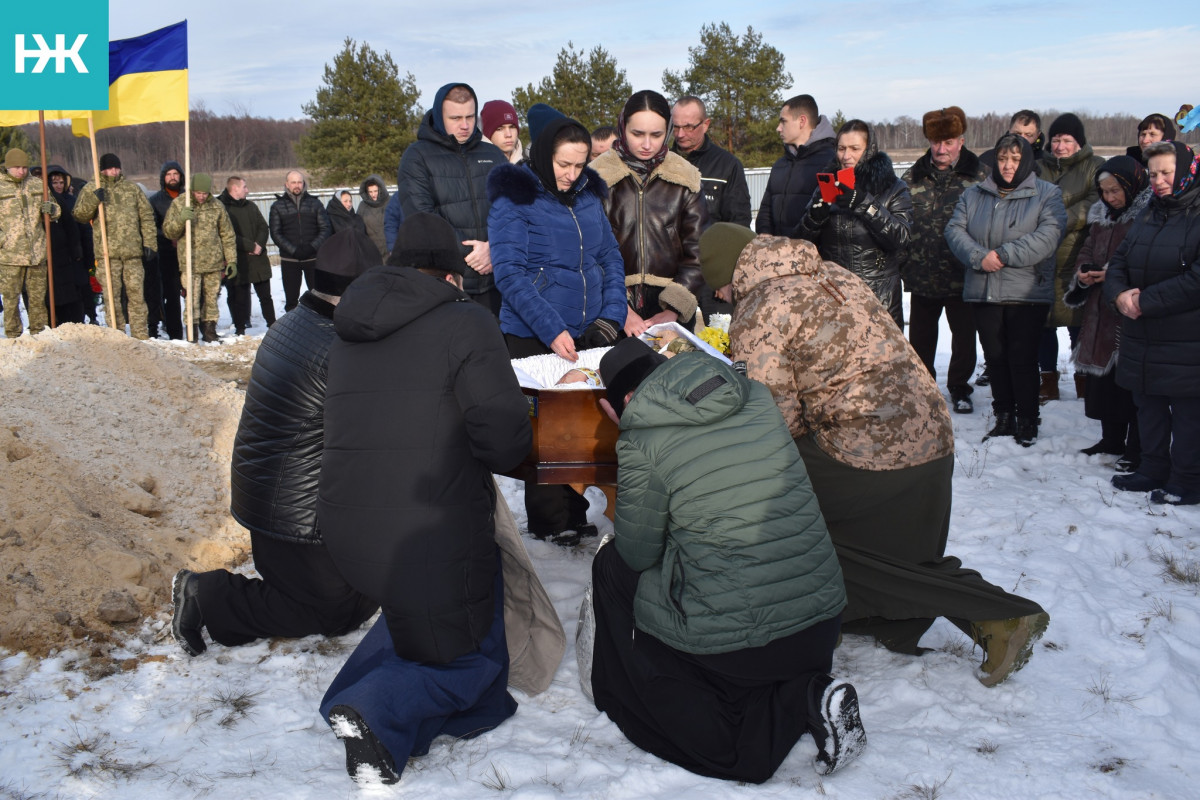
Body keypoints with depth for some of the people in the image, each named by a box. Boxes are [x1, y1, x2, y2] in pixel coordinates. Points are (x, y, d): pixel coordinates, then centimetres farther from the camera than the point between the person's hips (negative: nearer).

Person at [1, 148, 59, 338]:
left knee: (38, 297, 11)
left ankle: (40, 333, 21)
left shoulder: (37, 185, 10)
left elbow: (55, 210, 19)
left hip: (37, 252, 3)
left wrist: (51, 208, -5)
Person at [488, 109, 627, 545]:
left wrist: (612, 315, -3)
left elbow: (610, 258, 12)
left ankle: (575, 511, 22)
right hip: (532, 338, -5)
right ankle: (549, 520, 18)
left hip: (588, 333, 5)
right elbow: (509, 272, -16)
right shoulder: (513, 199, -9)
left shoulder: (588, 195, 7)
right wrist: (551, 329, -24)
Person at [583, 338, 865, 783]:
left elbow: (637, 553, 0)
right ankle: (801, 697, 7)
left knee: (612, 565, 18)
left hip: (729, 642, -4)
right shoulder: (757, 397, 6)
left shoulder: (641, 442, -11)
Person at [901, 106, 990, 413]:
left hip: (962, 275, -2)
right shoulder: (912, 177, 5)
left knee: (964, 336, 8)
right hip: (922, 274, 2)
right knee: (920, 337, 12)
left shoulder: (978, 177, -2)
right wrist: (901, 263, 1)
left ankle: (959, 388, 26)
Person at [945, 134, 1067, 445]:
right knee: (995, 358, 9)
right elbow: (955, 230, 2)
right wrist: (979, 257, -16)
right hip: (983, 291, 4)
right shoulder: (974, 195, 12)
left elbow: (1048, 235, -13)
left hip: (1028, 292, -4)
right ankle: (1003, 417, 22)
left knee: (1023, 359, -3)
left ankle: (1027, 422, 9)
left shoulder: (1047, 194, 2)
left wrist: (1004, 255, -19)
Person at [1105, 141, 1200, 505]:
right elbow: (1119, 261, 14)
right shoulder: (1148, 215, 14)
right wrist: (1119, 293, -7)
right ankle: (1153, 470, 29)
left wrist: (1145, 301, -19)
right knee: (1149, 408, 16)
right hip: (1143, 339, 8)